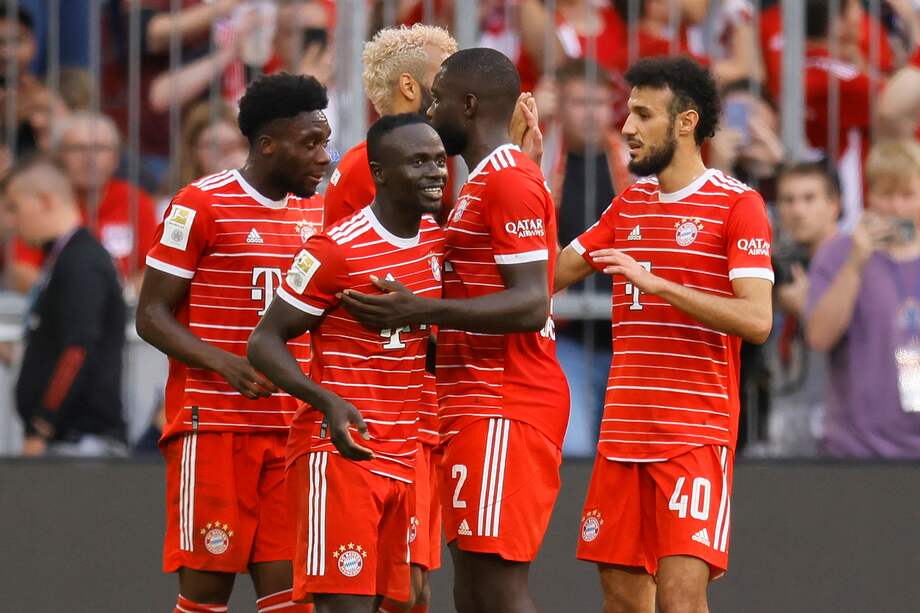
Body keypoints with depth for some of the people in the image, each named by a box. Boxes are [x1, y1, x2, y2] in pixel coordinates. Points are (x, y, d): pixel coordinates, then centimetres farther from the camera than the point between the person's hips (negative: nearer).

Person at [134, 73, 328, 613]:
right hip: (212, 422, -6)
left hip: (291, 426, 6)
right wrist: (225, 363, -22)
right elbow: (152, 315, -7)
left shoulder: (315, 210, 13)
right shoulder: (203, 204, -6)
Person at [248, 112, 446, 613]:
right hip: (340, 452, -7)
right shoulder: (336, 250, -14)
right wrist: (329, 402, -26)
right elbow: (265, 341, -12)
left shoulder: (436, 237, 9)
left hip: (406, 454, 7)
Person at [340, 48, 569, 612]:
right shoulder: (489, 179, 21)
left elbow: (530, 304, -21)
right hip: (484, 406, 11)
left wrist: (421, 310, -27)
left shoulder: (509, 180, -13)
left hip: (501, 411, -11)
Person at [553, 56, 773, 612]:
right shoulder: (628, 205, 16)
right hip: (623, 434, 6)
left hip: (696, 434, -6)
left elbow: (756, 320, -15)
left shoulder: (738, 205, -6)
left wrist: (657, 283, -22)